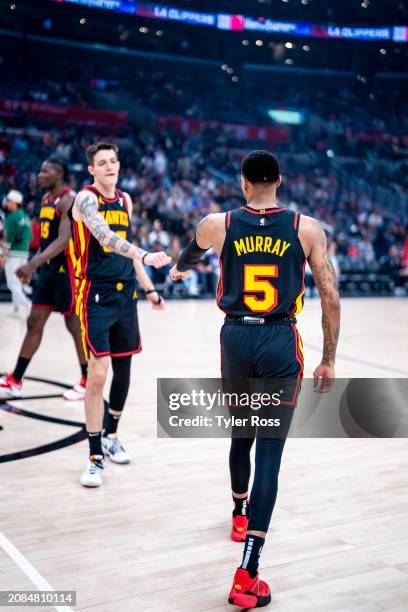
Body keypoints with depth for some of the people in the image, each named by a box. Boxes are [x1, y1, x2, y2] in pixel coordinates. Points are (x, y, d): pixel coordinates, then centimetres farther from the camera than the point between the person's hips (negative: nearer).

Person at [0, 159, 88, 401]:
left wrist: (33, 264, -31)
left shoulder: (69, 200, -15)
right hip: (48, 269, 9)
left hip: (66, 269, -9)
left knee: (75, 325, 0)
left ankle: (88, 382, 13)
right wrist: (33, 266, 18)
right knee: (34, 323, 9)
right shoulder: (46, 198, 14)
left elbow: (63, 240, -25)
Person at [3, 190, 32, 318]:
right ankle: (17, 309, 16)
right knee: (18, 282, 14)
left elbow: (9, 236, -16)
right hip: (25, 252, 8)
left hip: (13, 253, -7)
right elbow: (29, 236, 15)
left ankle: (25, 303, -22)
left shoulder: (12, 217, -11)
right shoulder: (26, 217, 12)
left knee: (12, 283, -5)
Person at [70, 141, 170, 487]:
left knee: (124, 369, 14)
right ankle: (95, 458, 0)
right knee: (98, 374, -11)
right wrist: (145, 255, -43)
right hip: (96, 296, -7)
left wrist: (148, 287, 19)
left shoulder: (125, 200, 12)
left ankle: (111, 436, 35)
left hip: (125, 294, 7)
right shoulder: (86, 199, -11)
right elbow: (105, 237, -29)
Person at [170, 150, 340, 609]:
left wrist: (180, 268, 50)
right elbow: (331, 298, -2)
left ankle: (240, 516, 49)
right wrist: (328, 360, 7)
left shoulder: (216, 224, 2)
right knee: (269, 454, -2)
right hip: (280, 343, -2)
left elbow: (192, 248, 26)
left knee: (241, 435, 24)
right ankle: (247, 574, -5)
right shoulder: (307, 228, -1)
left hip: (236, 337, 2)